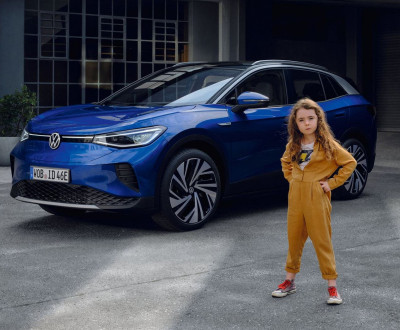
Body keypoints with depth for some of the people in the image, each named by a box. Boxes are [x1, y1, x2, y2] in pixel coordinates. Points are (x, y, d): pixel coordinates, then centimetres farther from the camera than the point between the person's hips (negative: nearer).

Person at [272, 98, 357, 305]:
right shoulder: (293, 145, 6)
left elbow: (350, 163, -5)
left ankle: (332, 287, 6)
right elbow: (285, 162, 25)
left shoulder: (327, 144, -8)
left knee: (322, 241, -2)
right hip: (296, 196, 5)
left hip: (317, 198, -5)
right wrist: (291, 179, 11)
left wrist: (332, 183, -8)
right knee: (294, 239, 12)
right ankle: (289, 281, 24)